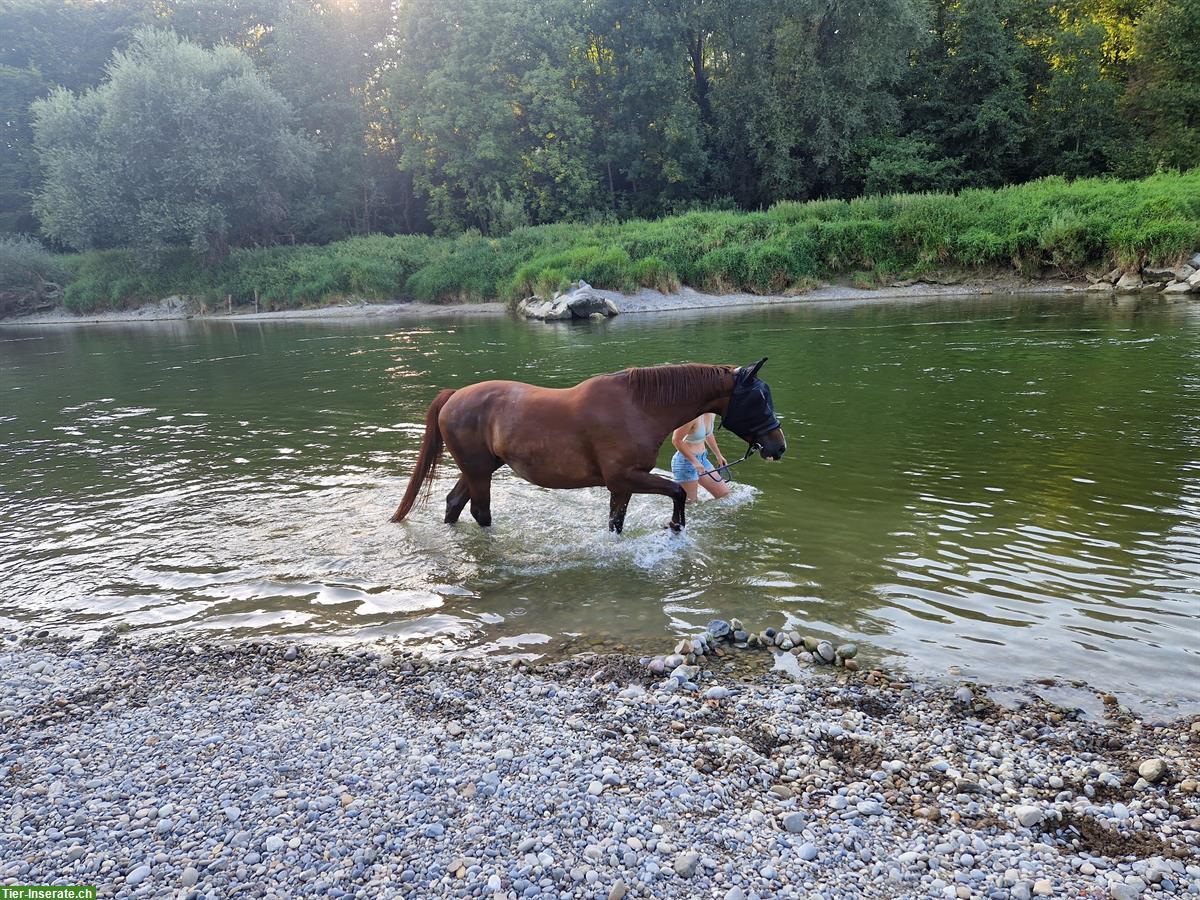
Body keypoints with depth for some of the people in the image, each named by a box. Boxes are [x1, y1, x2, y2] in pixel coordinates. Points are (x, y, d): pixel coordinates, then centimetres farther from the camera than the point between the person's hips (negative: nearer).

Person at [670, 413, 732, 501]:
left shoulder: (711, 414, 0)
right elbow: (676, 440, -25)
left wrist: (718, 455, 22)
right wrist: (694, 462, -26)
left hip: (702, 458, 9)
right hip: (686, 461, -9)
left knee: (724, 494, 14)